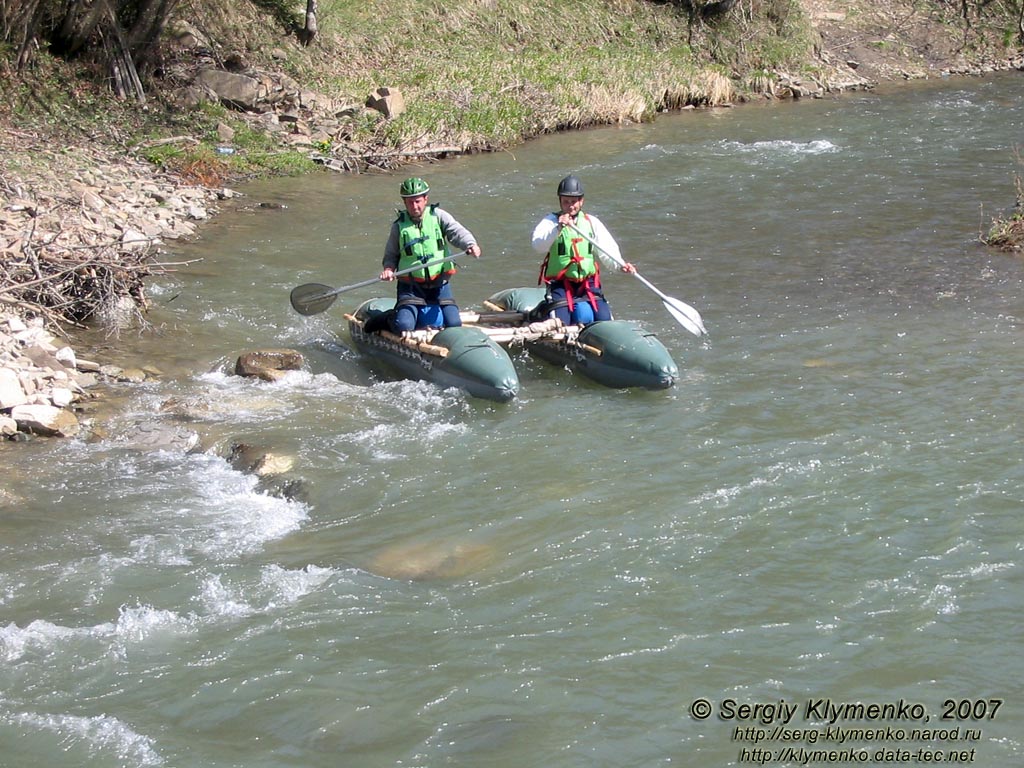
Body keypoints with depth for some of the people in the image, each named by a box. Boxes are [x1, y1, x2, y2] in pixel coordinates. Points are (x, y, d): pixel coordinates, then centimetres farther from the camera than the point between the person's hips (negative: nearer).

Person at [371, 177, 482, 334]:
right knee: (404, 327, -18)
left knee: (454, 325, -6)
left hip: (439, 284, 1)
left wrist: (470, 244, -36)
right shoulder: (399, 225, 2)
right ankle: (390, 318, 18)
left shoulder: (438, 215, 0)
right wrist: (389, 268, -13)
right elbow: (391, 255, 9)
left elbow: (457, 232, -16)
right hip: (411, 285, -1)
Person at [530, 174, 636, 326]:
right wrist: (557, 229, -32)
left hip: (588, 283, 3)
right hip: (560, 284, -3)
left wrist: (619, 264, -20)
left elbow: (607, 250, 0)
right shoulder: (550, 221, 0)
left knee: (604, 320, -11)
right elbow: (538, 246, -18)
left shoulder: (592, 222, 9)